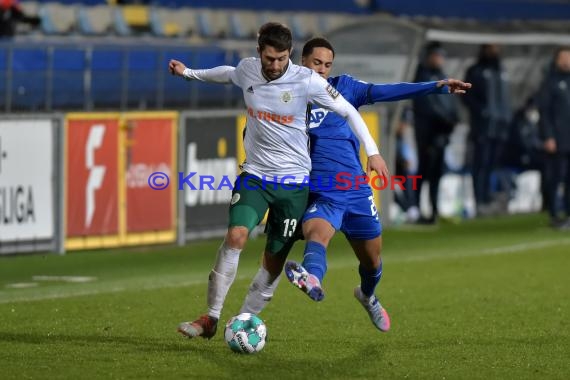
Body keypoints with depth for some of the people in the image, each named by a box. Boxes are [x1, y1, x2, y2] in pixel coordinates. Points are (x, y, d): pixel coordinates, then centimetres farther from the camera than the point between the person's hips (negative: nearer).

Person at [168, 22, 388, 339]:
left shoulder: (306, 81, -13)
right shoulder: (247, 69, -2)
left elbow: (348, 111, -3)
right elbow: (229, 74, 24)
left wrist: (372, 151, -6)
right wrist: (188, 73, 33)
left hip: (293, 181, -2)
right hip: (255, 173, 2)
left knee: (275, 257, 1)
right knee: (236, 236, -20)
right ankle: (211, 318, -14)